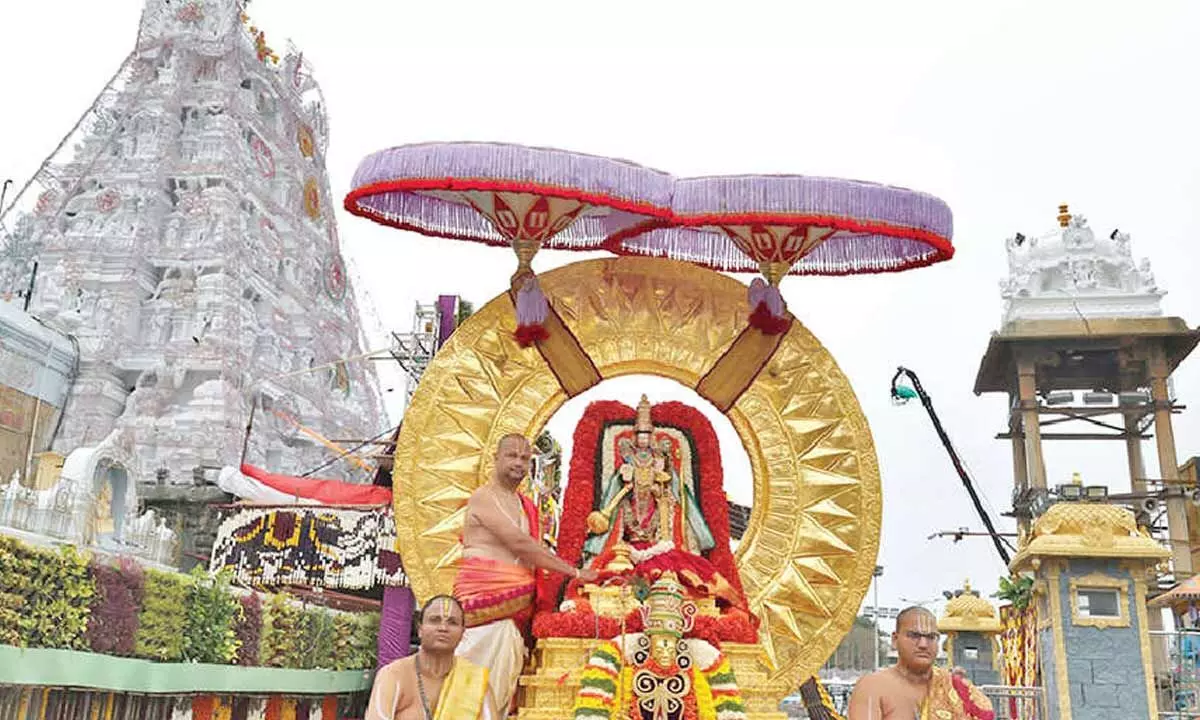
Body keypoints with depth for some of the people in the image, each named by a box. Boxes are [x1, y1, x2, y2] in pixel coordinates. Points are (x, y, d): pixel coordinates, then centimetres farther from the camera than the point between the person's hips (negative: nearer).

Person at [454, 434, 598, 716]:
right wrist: (574, 572, -12)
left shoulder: (526, 506, 19)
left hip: (517, 602, 7)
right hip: (484, 592, -7)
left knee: (505, 669, 1)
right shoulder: (483, 497, -5)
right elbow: (519, 543, -13)